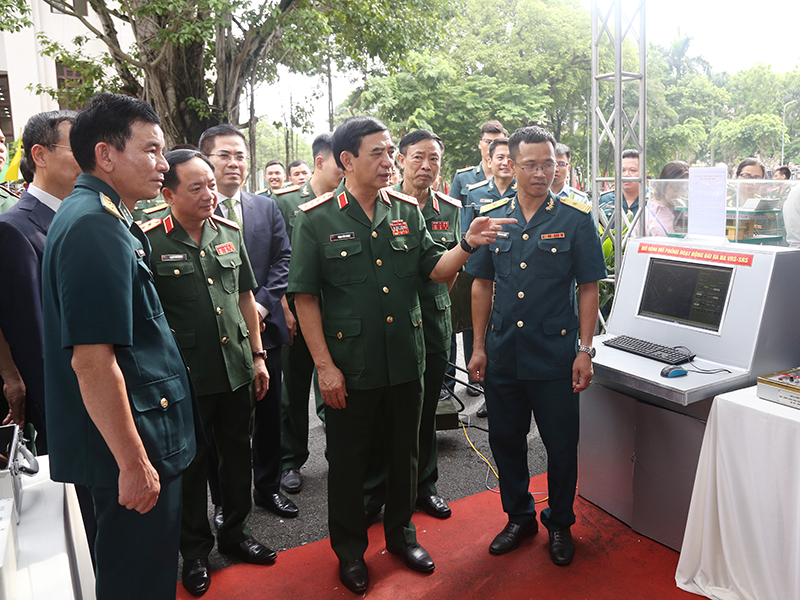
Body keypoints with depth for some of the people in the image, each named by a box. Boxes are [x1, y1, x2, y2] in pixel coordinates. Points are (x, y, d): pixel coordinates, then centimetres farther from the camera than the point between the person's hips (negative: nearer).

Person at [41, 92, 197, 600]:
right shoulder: (97, 229, -21)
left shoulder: (102, 220, 11)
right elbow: (91, 361, -26)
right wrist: (134, 463, -21)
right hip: (132, 446, -10)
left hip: (144, 440, 10)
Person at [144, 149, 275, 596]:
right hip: (186, 376, -4)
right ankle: (196, 550, 31)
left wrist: (258, 355, 11)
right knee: (192, 462, 11)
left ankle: (235, 532, 38)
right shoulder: (149, 242, -11)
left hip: (237, 369, 5)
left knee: (238, 453, 17)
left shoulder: (230, 233, 5)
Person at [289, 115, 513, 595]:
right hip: (350, 367, -3)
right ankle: (350, 549, 33)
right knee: (348, 460, 11)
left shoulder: (407, 210, 4)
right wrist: (324, 366, -11)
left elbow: (434, 269, 3)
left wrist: (468, 244, -17)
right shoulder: (317, 219, -7)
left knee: (404, 452, 18)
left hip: (406, 361, 4)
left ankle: (402, 533, 41)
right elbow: (305, 295, -8)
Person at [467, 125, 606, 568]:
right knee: (505, 439, 14)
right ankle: (519, 516, 36)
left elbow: (588, 288, -2)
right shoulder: (490, 217, 4)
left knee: (561, 445, 8)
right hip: (502, 354, 3)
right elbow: (482, 285, 7)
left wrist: (585, 350, -8)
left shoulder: (576, 218, -4)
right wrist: (478, 346, 4)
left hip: (554, 354, -2)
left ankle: (559, 524, 32)